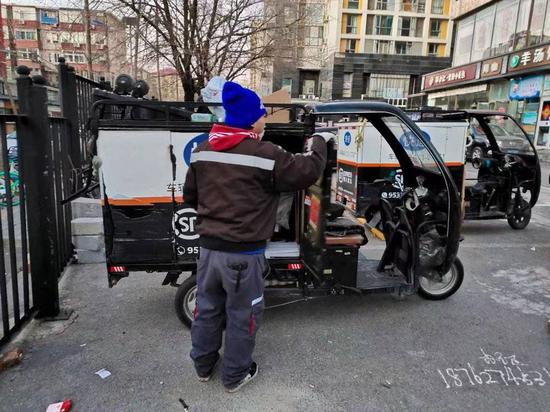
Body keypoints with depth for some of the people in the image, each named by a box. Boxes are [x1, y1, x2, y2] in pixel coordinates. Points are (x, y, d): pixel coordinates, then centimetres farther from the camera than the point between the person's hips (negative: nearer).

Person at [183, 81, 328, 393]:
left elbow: (190, 196, 12)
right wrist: (317, 145, 10)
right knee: (242, 316, 13)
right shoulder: (266, 155, -17)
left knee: (208, 309, 22)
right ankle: (236, 376, 31)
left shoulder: (202, 151, 3)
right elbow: (307, 171, -10)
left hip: (209, 247, 6)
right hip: (244, 253, -6)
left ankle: (204, 366, 41)